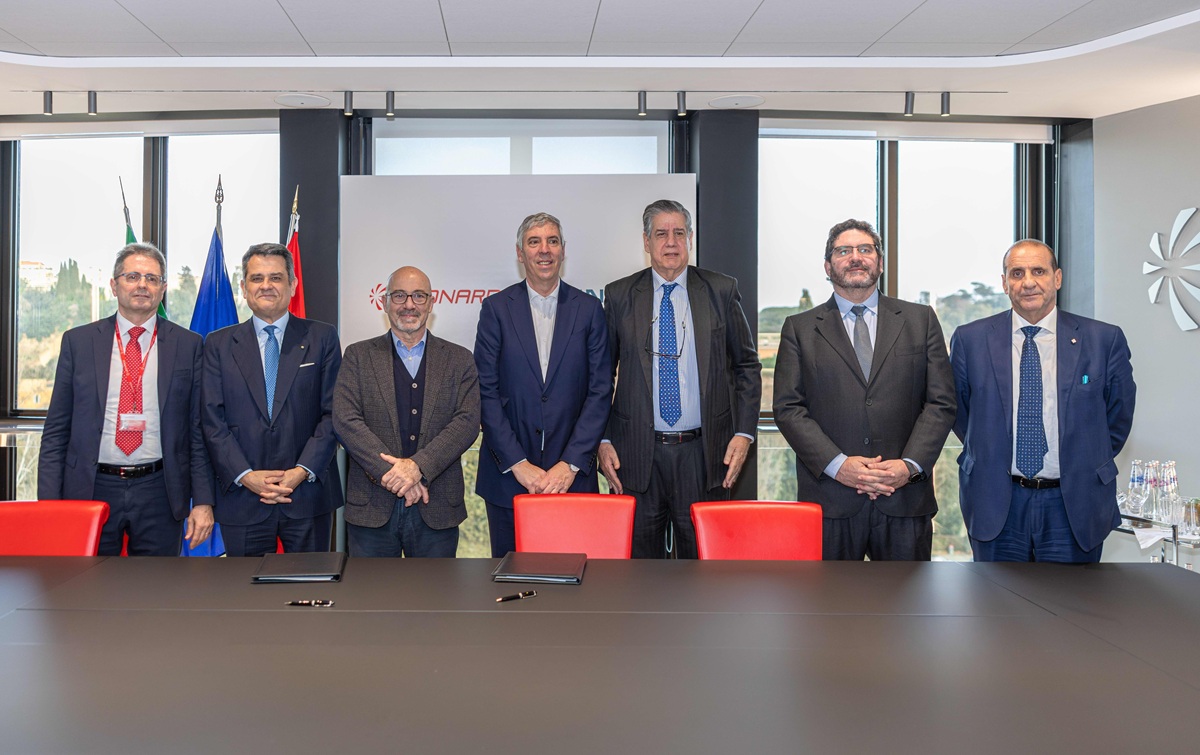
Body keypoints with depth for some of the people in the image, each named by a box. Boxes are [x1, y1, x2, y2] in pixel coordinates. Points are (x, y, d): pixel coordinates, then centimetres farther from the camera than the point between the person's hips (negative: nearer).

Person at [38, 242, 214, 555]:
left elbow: (200, 431, 2)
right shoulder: (78, 341, 6)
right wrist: (48, 504, -2)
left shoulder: (189, 345, 3)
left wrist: (203, 501, -4)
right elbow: (56, 431, 6)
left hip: (159, 493, 0)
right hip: (91, 490, 1)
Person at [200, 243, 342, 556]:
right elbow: (212, 420, 1)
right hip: (242, 499, 1)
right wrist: (246, 476, -11)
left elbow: (333, 412, 0)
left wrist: (303, 471, -11)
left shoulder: (322, 338, 5)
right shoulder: (219, 344, 8)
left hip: (308, 493, 0)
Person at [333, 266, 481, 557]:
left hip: (437, 509, 0)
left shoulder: (459, 360, 8)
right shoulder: (359, 356, 7)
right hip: (372, 508, 0)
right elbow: (345, 420, -5)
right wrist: (389, 471, -16)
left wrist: (418, 465, -17)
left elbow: (468, 421, -4)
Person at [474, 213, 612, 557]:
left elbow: (600, 391, 0)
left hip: (571, 476, 1)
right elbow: (486, 391, -3)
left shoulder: (589, 309, 4)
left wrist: (571, 464, -9)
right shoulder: (496, 308, 1)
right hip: (507, 476, 0)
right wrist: (517, 463, -10)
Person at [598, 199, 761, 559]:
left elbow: (747, 365, 8)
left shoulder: (721, 290, 5)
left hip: (703, 452, 0)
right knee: (640, 559, 8)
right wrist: (602, 440, 0)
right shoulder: (619, 295, 5)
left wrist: (744, 433, -1)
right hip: (637, 455, 0)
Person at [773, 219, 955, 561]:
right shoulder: (800, 328, 8)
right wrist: (837, 464, -12)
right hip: (829, 499, -1)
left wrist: (910, 465, -8)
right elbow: (787, 408, 0)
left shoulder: (920, 320, 12)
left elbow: (941, 402, 6)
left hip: (905, 497, 1)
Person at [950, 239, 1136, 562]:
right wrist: (987, 459, 7)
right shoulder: (970, 340, -1)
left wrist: (1089, 468, 10)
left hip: (1074, 503, 0)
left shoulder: (1104, 340, -1)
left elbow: (1119, 416, 10)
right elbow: (957, 411, 10)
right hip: (996, 503, 0)